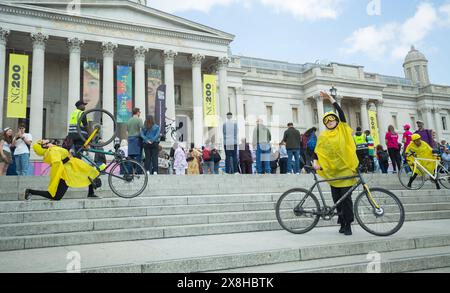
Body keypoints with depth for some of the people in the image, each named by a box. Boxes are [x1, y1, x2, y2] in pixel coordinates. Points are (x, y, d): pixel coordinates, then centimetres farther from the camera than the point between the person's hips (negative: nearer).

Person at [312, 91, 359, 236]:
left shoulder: (342, 130, 5)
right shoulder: (323, 136, 7)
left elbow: (341, 112, -5)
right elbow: (317, 150, 6)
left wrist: (330, 98, -7)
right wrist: (315, 162, -12)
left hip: (346, 169, -2)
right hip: (333, 170, 2)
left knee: (346, 197, -7)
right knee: (337, 198, 6)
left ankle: (348, 224, 2)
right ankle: (342, 223, 18)